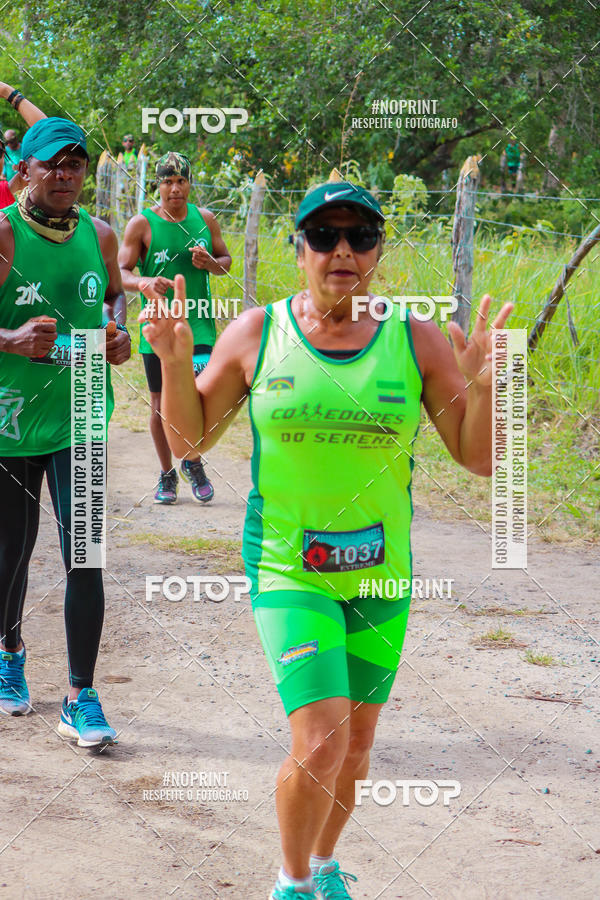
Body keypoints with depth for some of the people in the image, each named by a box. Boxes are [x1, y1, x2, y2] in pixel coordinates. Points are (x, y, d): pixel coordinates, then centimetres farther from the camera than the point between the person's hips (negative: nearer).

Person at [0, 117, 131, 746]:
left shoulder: (99, 235, 4)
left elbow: (116, 294, 22)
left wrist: (119, 332, 1)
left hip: (79, 416, 2)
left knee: (84, 555, -6)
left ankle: (81, 697, 1)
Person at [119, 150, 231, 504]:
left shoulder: (205, 219, 5)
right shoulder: (141, 224, -3)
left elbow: (226, 259, 17)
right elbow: (121, 273, -4)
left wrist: (210, 263, -6)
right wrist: (144, 283, -26)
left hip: (199, 325, 1)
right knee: (160, 403, 7)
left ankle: (193, 461, 16)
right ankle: (167, 473, 26)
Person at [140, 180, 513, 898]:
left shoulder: (418, 341, -2)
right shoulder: (256, 334, -4)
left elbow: (479, 458, 0)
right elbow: (188, 440, 5)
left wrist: (481, 384, -18)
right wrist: (175, 361, -11)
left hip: (380, 573, 3)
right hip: (287, 569, -2)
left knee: (355, 747, 14)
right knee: (319, 745, -15)